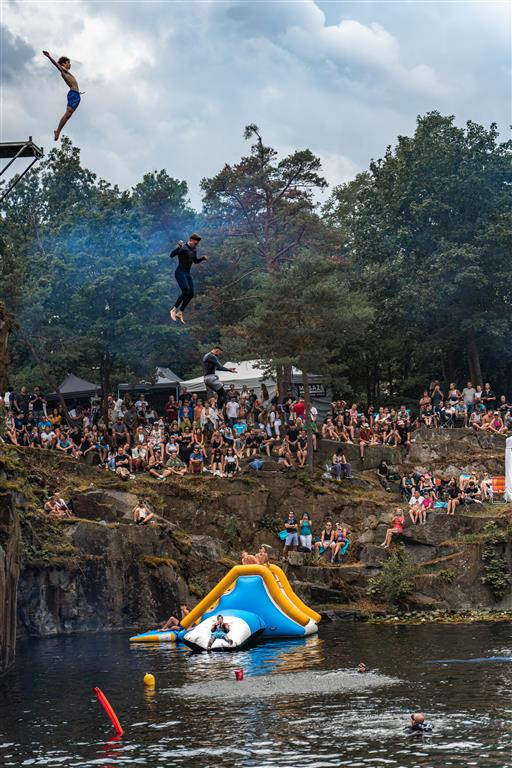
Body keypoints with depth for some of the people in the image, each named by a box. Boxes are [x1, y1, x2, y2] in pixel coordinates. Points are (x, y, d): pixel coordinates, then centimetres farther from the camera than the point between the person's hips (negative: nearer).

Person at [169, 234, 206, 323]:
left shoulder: (193, 250, 12)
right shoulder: (182, 248, -12)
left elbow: (195, 261, 27)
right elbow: (171, 255, -25)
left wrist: (203, 258, 9)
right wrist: (178, 247, -39)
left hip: (187, 274, 8)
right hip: (180, 273, -8)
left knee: (191, 294, -2)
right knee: (186, 291, -25)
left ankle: (180, 313, 8)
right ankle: (174, 310, -14)